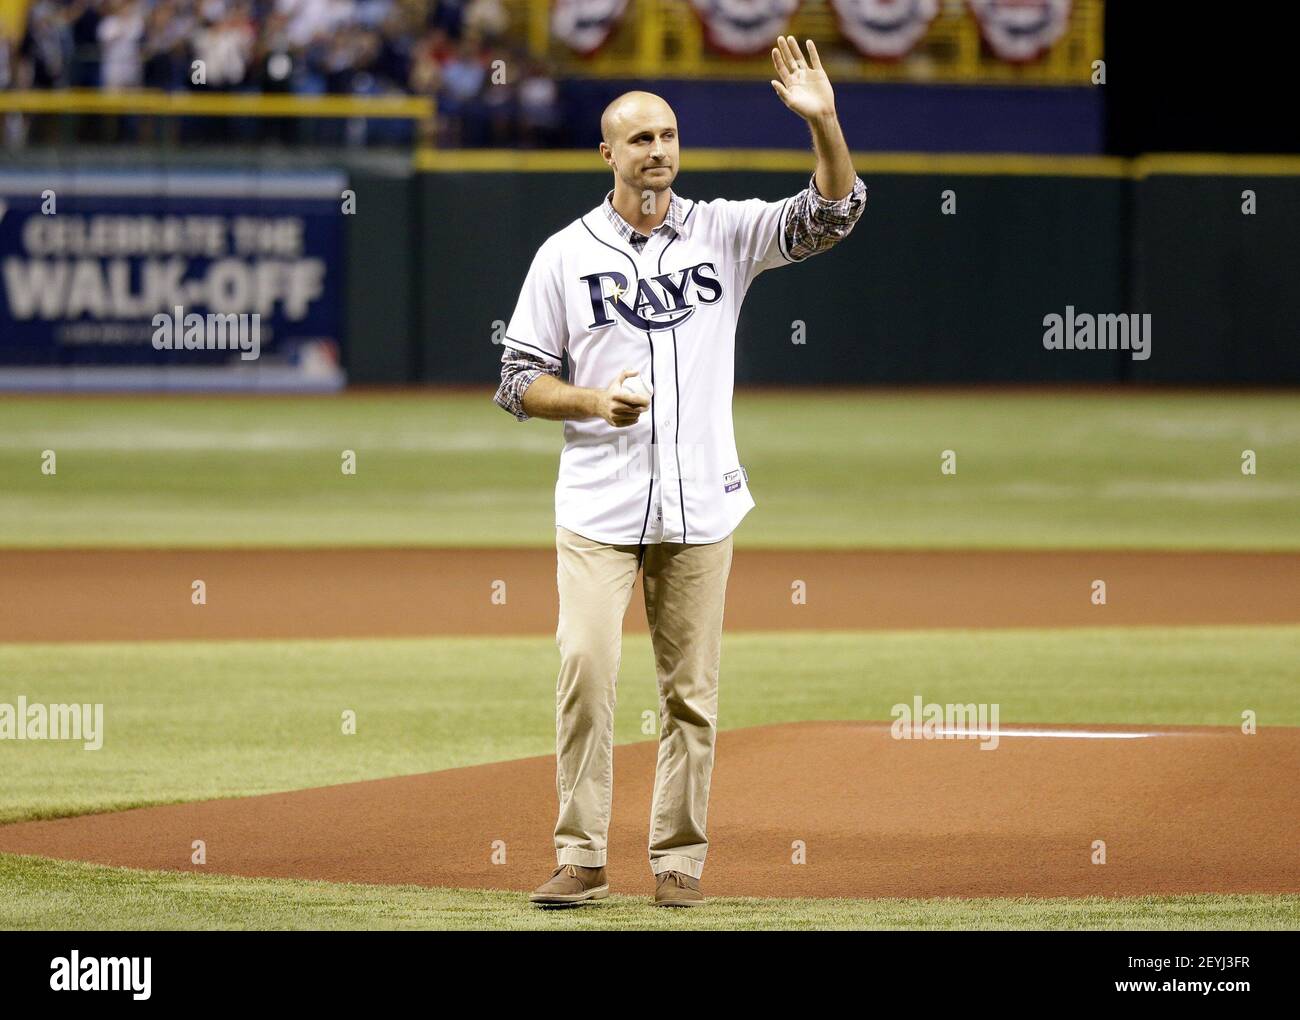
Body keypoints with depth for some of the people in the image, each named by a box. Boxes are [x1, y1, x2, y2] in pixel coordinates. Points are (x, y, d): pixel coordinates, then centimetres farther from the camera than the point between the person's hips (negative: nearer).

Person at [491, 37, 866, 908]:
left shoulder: (724, 232, 5)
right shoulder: (565, 254, 3)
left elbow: (832, 215, -7)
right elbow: (519, 381, 4)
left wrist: (823, 121, -22)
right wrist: (593, 400, -15)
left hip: (700, 505, 1)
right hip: (599, 504, -1)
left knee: (692, 688, 3)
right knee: (586, 666, -11)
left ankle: (679, 858, 12)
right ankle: (582, 857, -3)